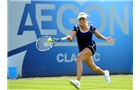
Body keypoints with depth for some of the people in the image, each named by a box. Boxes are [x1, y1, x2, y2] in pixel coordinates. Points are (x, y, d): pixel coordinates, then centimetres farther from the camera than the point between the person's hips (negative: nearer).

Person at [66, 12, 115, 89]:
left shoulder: (91, 27, -2)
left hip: (91, 47, -3)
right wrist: (69, 38, -42)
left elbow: (99, 36, 15)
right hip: (83, 50, 3)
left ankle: (77, 81, -39)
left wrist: (106, 39, 1)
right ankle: (105, 73, 52)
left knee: (78, 59, -30)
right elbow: (71, 39, -19)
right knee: (93, 68, 16)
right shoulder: (76, 28, -6)